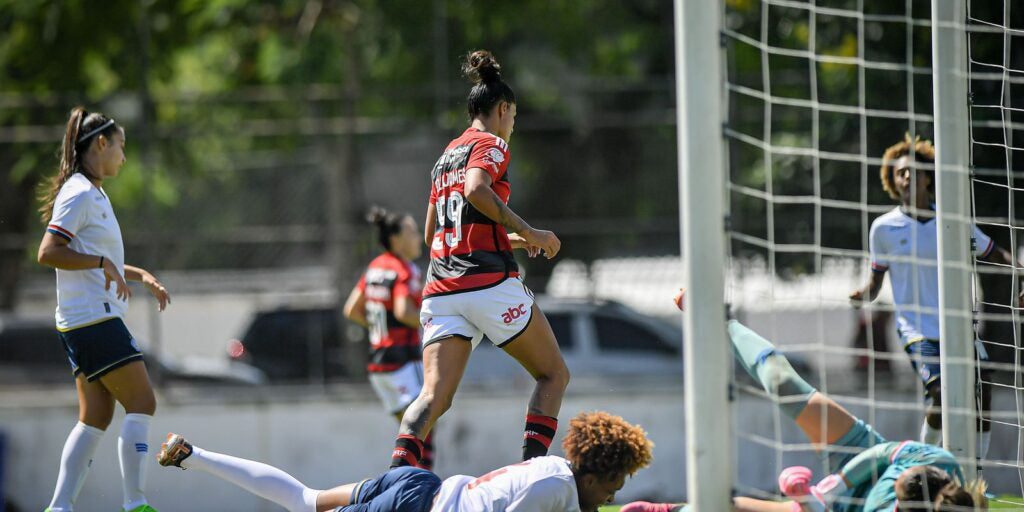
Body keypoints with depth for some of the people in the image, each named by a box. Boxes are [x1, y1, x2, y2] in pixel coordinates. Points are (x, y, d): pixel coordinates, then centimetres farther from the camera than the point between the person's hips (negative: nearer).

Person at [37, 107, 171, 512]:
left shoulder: (94, 194, 18)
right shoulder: (80, 194, -12)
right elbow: (48, 252, -21)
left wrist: (140, 275, 20)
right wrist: (101, 262, -23)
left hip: (83, 325, 10)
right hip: (94, 320, -10)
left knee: (96, 418, 6)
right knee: (141, 404, -9)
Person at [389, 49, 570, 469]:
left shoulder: (446, 155, 23)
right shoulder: (490, 145, 0)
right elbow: (476, 190, -22)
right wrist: (529, 233, -15)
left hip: (441, 288, 6)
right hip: (490, 283, -6)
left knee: (434, 395, -6)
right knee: (554, 375, 10)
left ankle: (398, 469, -32)